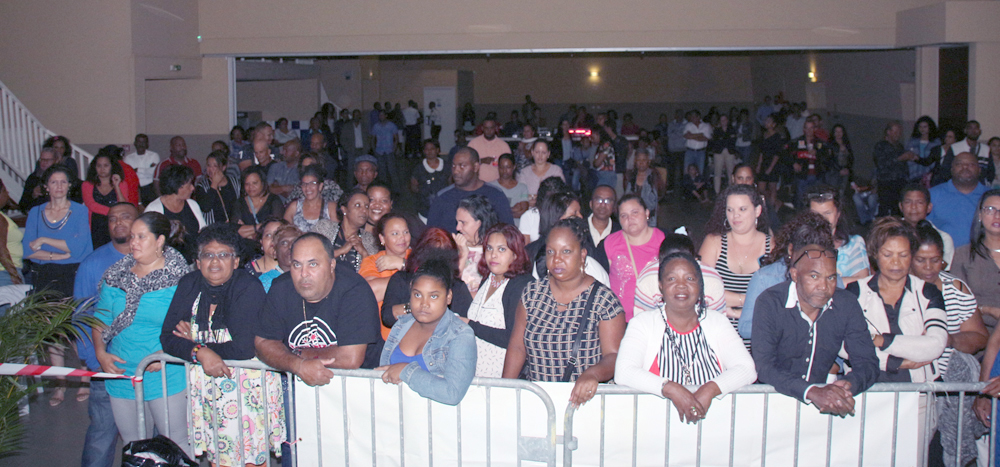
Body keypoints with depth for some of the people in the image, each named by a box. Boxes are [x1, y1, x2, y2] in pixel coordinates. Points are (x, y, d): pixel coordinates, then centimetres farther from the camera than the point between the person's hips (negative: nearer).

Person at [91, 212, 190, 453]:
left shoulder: (179, 279, -7)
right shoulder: (116, 275, 7)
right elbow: (101, 319, 12)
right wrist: (101, 353, -3)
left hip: (167, 378, -4)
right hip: (121, 374, 5)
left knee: (177, 444, 1)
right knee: (133, 446, 15)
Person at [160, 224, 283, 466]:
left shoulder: (248, 287, -14)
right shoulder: (188, 285, 3)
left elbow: (243, 348, -21)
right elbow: (168, 337, -1)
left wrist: (195, 342, -8)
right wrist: (199, 353, -20)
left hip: (247, 384, -4)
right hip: (205, 381, 4)